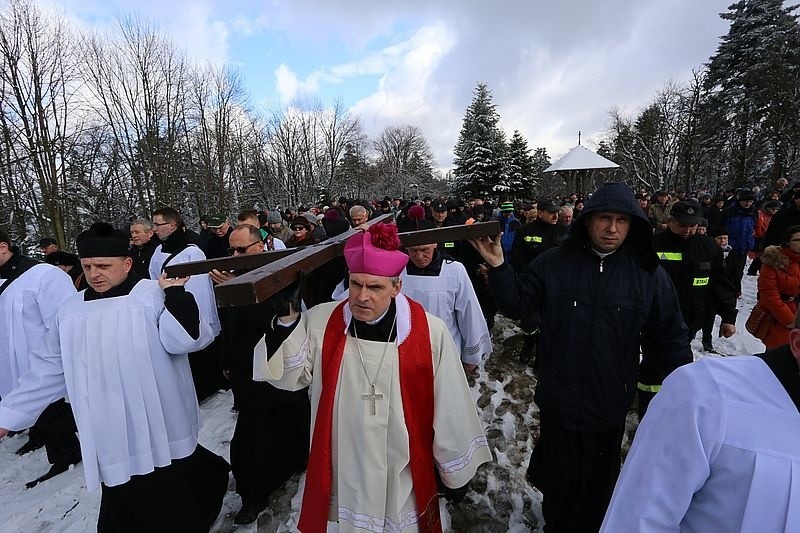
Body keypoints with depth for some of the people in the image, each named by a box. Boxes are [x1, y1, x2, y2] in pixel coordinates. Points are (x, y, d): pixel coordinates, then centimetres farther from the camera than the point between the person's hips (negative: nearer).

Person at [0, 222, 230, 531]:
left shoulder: (154, 295, -10)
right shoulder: (71, 310, 8)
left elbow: (187, 340, -21)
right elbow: (49, 369, 16)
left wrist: (175, 294, -24)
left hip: (160, 433, -4)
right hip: (110, 442, 5)